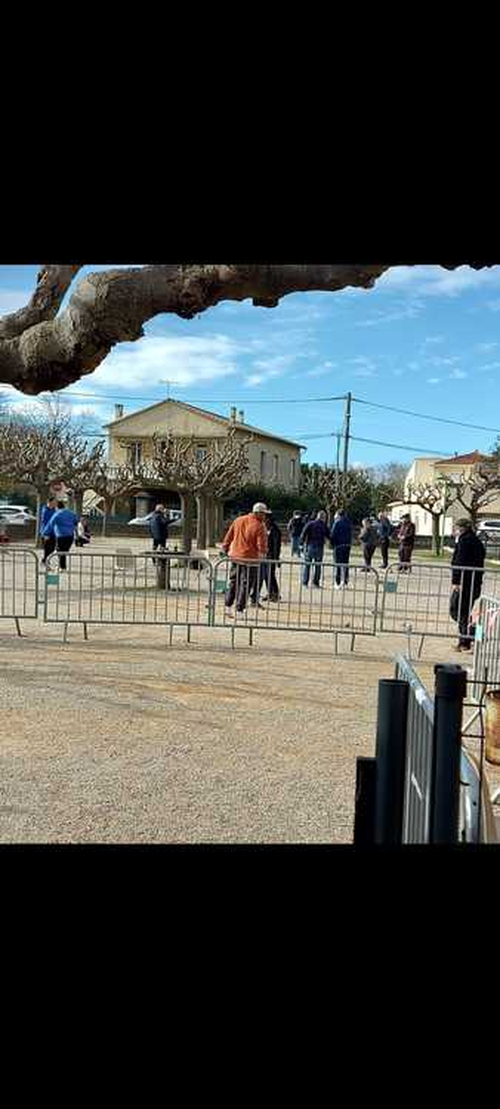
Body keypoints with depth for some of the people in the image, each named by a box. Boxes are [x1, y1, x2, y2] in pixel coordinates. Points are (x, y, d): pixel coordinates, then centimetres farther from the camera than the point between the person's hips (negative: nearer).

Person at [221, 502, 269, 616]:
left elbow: (228, 537, 11)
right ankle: (239, 610, 4)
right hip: (250, 559, -6)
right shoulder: (259, 526, -11)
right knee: (246, 585, 2)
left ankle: (228, 607, 18)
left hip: (235, 557, 6)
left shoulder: (238, 521, 6)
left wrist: (225, 549, 21)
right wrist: (263, 554, 6)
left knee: (233, 582, 16)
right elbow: (262, 545, -13)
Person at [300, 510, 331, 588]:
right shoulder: (324, 526, 3)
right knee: (318, 566, 10)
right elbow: (329, 536, 9)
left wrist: (301, 544, -3)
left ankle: (305, 583, 4)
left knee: (307, 565, 6)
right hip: (319, 548, 0)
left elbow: (304, 534, -8)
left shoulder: (310, 524, -1)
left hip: (309, 546, 0)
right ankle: (316, 582, 9)